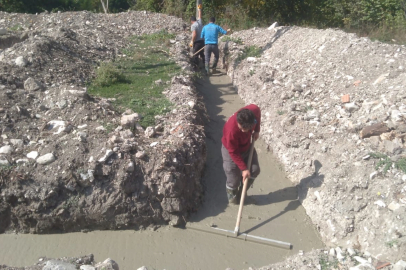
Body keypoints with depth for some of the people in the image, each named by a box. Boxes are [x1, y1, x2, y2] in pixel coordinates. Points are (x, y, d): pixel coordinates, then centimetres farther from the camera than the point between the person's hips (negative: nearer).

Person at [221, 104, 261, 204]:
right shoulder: (231, 130, -42)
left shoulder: (254, 110, -31)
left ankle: (242, 192, 31)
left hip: (247, 146, 6)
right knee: (234, 178, 0)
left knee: (255, 170, 7)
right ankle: (232, 194, 34)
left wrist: (257, 130, -5)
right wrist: (244, 168, -23)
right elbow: (233, 152, -26)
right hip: (231, 150, -5)